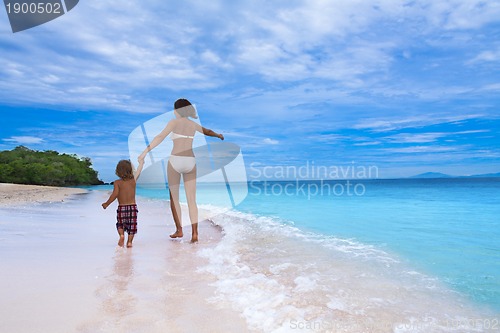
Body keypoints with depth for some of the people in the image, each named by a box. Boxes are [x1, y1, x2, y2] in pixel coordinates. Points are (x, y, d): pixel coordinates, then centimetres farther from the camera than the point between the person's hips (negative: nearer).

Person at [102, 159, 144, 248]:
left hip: (122, 207, -1)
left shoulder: (117, 182, -8)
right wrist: (141, 163, 29)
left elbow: (115, 194, -15)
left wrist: (106, 203, -3)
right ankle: (129, 241, 0)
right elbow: (138, 172, 14)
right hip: (133, 206, 1)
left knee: (120, 224, 16)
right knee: (132, 225, 7)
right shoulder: (133, 180, -2)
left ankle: (121, 235, -9)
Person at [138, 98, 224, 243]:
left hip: (175, 160, -3)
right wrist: (219, 135, 54)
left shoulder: (174, 122, 0)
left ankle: (179, 230, 12)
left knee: (174, 198, 11)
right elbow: (208, 132, 33)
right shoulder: (194, 124, 14)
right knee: (191, 200, 4)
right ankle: (194, 232, -5)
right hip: (190, 161, 4)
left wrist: (145, 152, -15)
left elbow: (160, 137, -13)